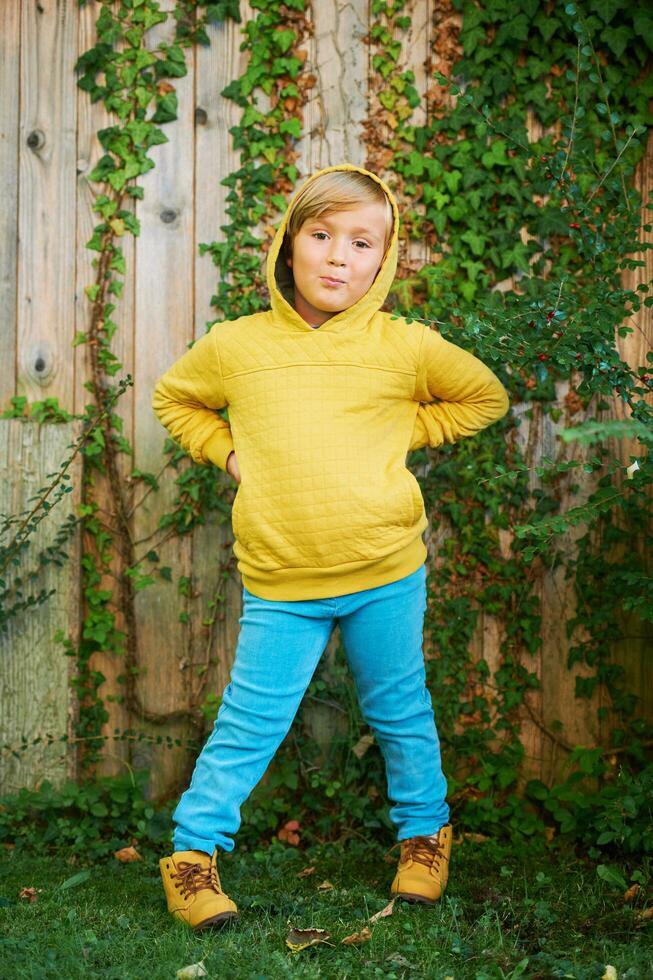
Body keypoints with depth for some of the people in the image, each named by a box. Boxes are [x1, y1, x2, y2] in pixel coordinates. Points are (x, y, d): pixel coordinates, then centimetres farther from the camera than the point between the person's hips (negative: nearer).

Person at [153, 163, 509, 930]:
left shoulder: (405, 347, -2)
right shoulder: (234, 346, -1)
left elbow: (484, 396, 14)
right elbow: (174, 400, 19)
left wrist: (403, 431, 2)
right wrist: (227, 451, 3)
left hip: (386, 574, 1)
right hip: (279, 585, 0)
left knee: (400, 712, 16)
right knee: (250, 724, 3)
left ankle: (424, 830, 38)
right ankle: (192, 852, 19)